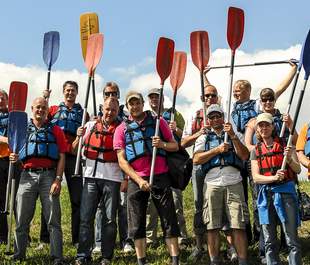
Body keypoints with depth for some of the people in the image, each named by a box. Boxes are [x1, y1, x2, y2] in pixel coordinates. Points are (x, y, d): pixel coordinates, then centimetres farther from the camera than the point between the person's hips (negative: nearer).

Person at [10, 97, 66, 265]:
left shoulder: (55, 130, 10)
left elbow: (61, 157, 3)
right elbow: (16, 153, 16)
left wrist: (58, 180, -7)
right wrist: (13, 157, -8)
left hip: (49, 176, -2)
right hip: (28, 176, 2)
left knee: (53, 220, -2)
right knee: (22, 219, 6)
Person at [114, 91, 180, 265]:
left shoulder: (158, 121, 9)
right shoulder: (122, 129, 7)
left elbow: (175, 146, 11)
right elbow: (122, 160, 1)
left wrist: (162, 144, -12)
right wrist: (139, 180, -12)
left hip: (160, 177, 0)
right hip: (136, 180, 1)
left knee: (169, 220, -2)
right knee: (137, 224, 3)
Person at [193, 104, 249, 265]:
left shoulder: (235, 136, 18)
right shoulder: (203, 138, 17)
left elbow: (244, 156, 2)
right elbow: (196, 159, 1)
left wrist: (233, 136, -6)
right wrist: (217, 150, -6)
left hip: (234, 183, 0)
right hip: (212, 184, 0)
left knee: (238, 225, -5)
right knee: (212, 227, -1)